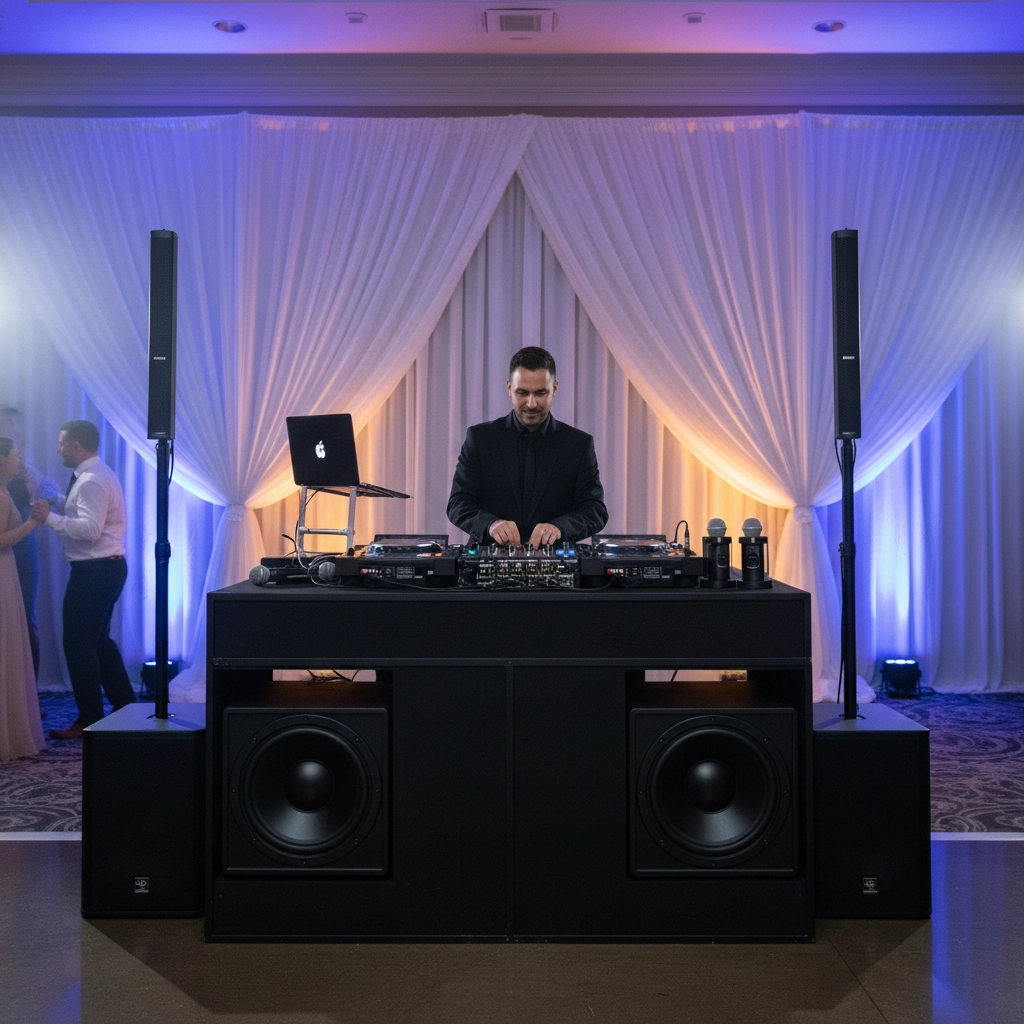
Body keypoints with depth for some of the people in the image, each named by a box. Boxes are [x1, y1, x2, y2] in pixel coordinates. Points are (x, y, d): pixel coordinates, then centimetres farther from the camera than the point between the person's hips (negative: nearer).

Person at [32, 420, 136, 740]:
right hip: (106, 567, 11)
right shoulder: (96, 474, 16)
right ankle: (125, 708, 23)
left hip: (94, 571, -11)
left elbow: (90, 528, -27)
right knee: (98, 640, 18)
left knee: (79, 644, -3)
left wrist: (50, 517, -21)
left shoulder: (91, 480, -18)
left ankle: (90, 721, 5)